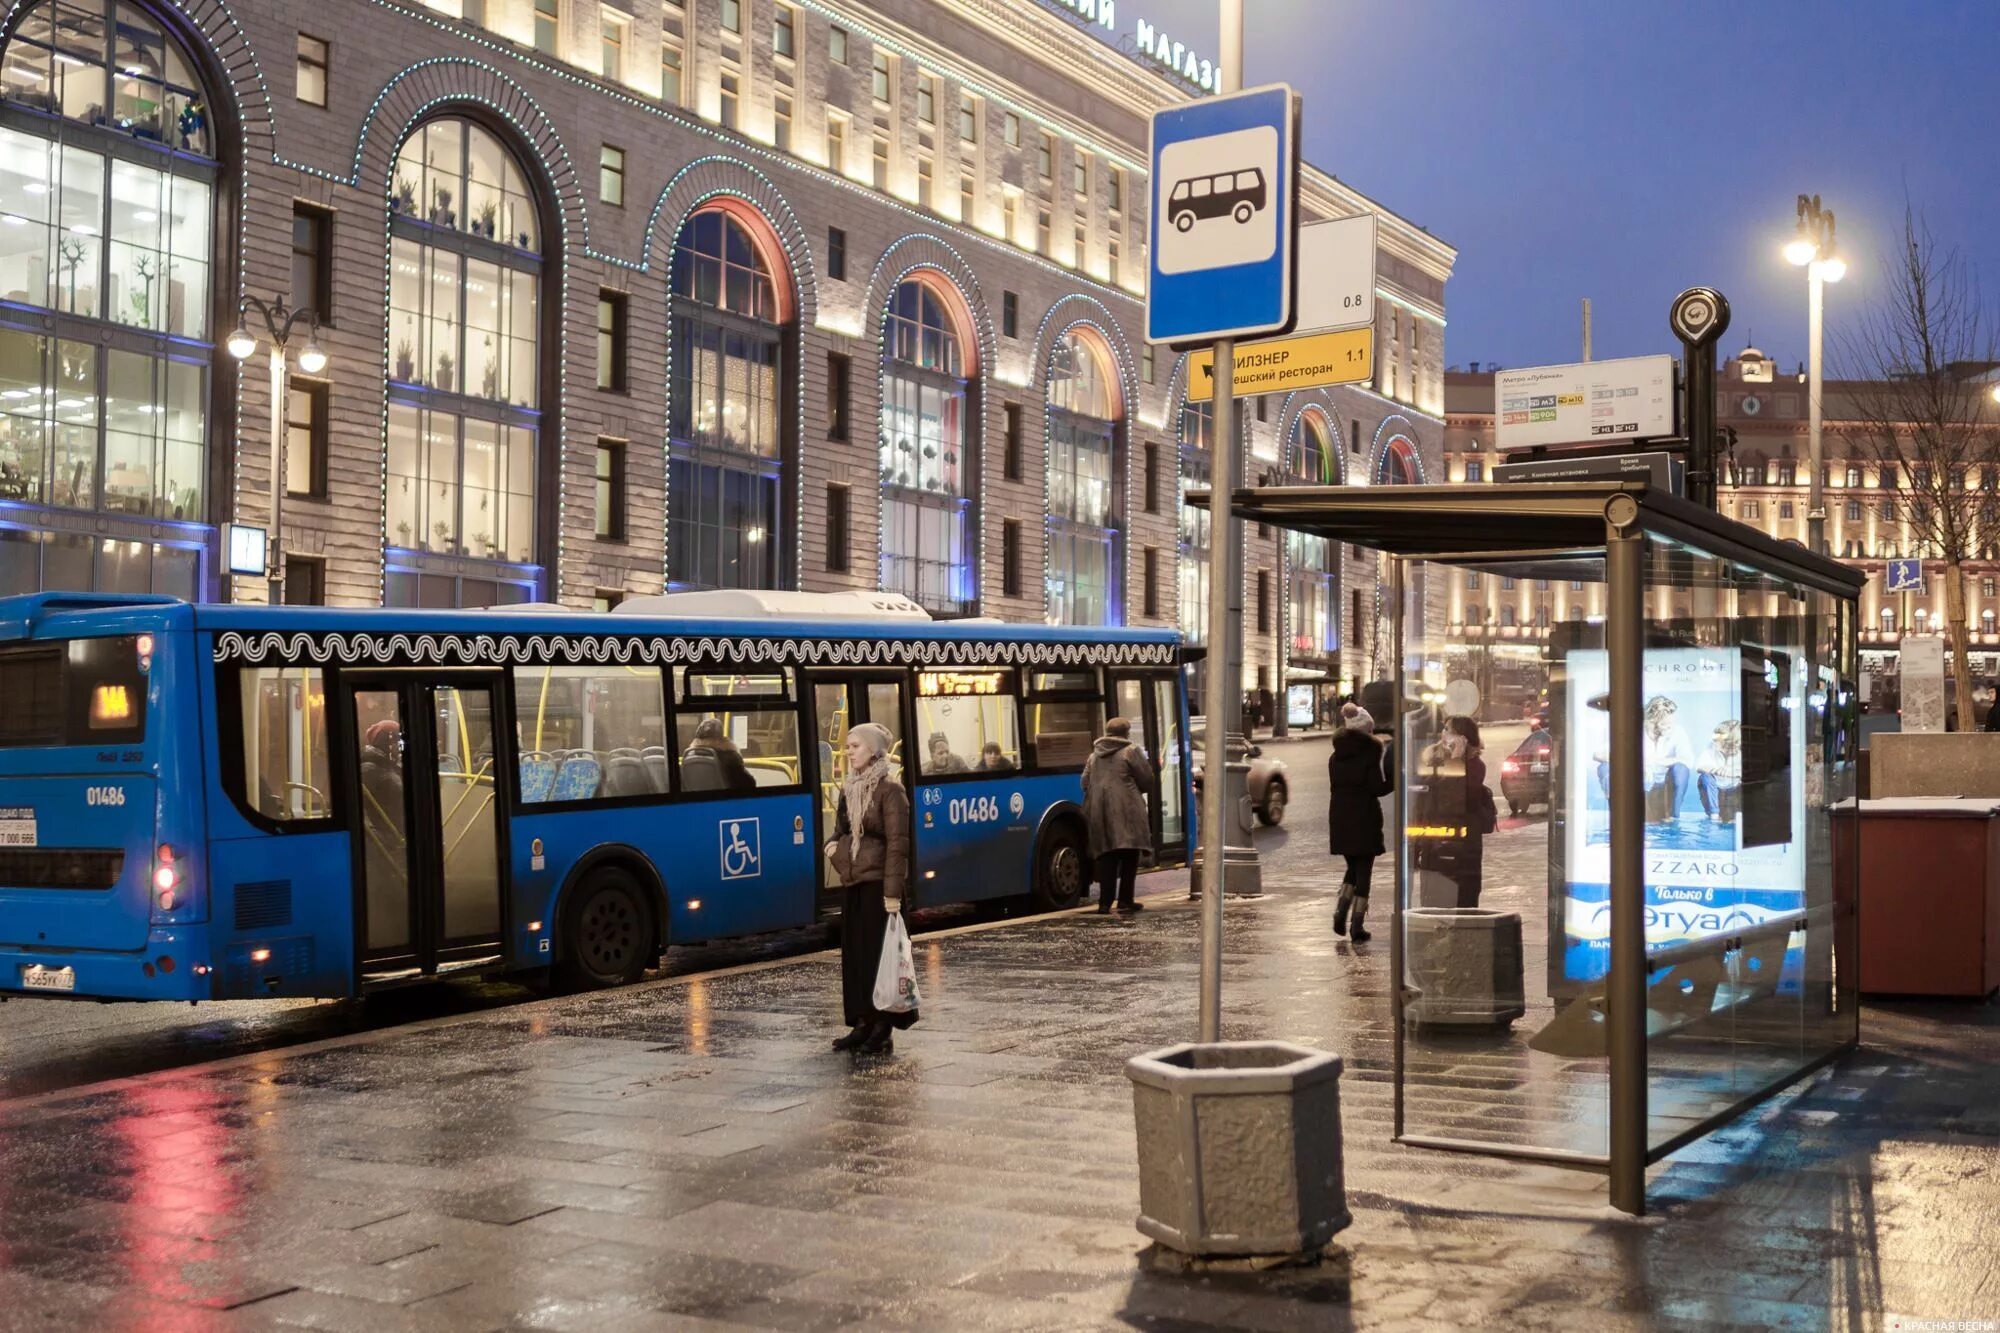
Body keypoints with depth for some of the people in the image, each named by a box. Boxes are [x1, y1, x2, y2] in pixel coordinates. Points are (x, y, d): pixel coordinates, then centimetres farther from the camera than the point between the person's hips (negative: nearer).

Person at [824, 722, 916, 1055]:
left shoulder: (890, 789, -11)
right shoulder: (849, 788, 12)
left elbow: (898, 843, -16)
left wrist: (893, 890, -21)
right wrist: (833, 845, 1)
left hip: (878, 882, -8)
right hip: (851, 882, 8)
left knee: (879, 953, -4)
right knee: (853, 953, 9)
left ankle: (883, 1029, 2)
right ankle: (862, 1024, 15)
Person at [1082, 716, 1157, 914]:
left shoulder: (1095, 754, 16)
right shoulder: (1130, 751, 0)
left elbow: (1085, 782, 16)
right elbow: (1147, 780, 1)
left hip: (1099, 811, 5)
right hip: (1126, 810, -5)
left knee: (1106, 857, 6)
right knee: (1129, 856, 0)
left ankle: (1104, 902, 2)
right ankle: (1125, 901, -4)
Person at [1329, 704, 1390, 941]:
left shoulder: (1335, 757, 8)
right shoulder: (1368, 753, -10)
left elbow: (1334, 787, 11)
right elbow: (1377, 788, -12)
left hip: (1339, 819, 5)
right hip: (1364, 819, -5)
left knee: (1353, 868, 20)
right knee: (1363, 871, 3)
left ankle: (1340, 914, 5)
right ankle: (1358, 927, 2)